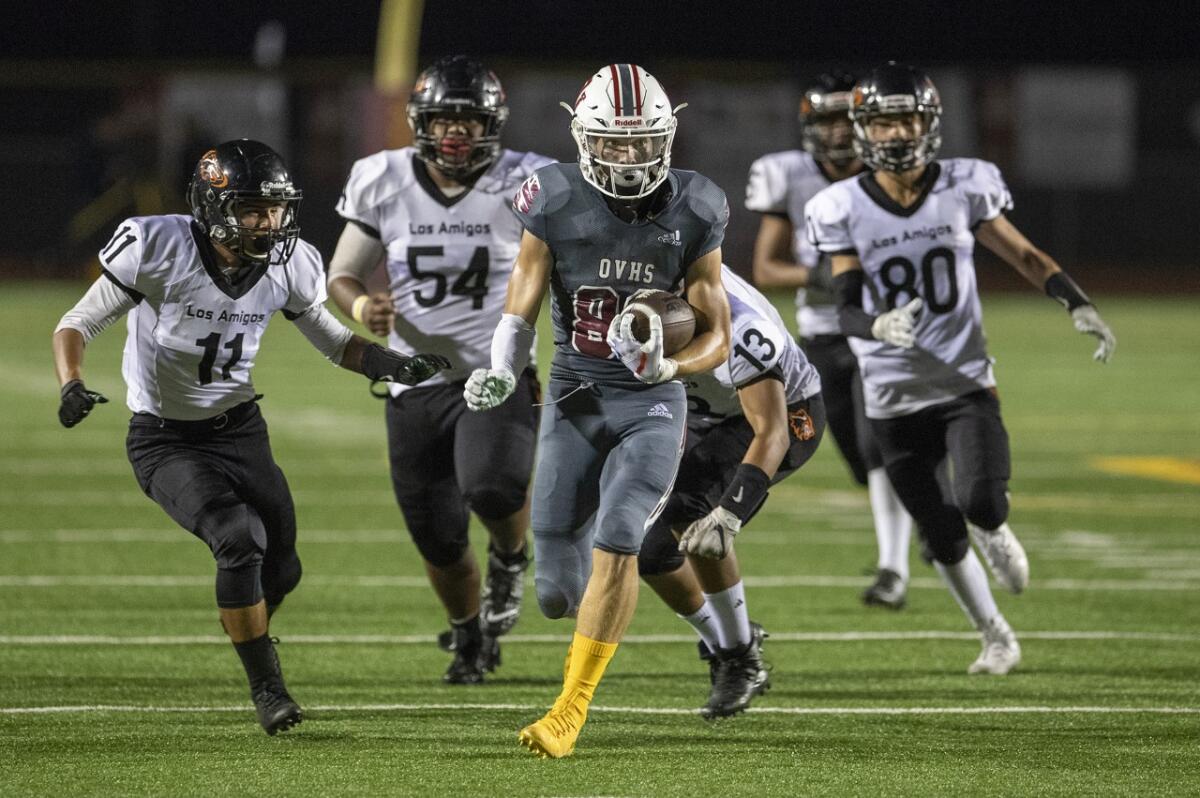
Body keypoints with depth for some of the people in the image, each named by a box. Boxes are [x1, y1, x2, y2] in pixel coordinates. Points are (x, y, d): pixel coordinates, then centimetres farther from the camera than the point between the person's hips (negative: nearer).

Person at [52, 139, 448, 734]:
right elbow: (77, 325, -14)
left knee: (280, 570, 6)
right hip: (164, 439, -5)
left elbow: (330, 338, 10)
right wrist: (72, 386, -33)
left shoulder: (287, 265, -8)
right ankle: (265, 686, -8)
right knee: (239, 542, -25)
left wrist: (390, 365, -8)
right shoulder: (159, 248, -22)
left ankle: (250, 633, 43)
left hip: (240, 432, 5)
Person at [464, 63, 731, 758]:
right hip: (574, 402, 1)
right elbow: (520, 315, -1)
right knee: (560, 596, -1)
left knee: (616, 543, -23)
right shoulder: (556, 206, -9)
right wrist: (500, 373, -22)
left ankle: (571, 712, -15)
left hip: (652, 407, -1)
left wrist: (667, 365, -24)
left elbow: (718, 337, -3)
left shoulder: (693, 215, -8)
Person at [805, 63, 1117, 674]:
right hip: (894, 399, 1)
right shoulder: (844, 210, -5)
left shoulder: (964, 189, -4)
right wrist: (878, 325, -32)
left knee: (982, 503, -23)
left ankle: (993, 532, 15)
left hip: (965, 386, -1)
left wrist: (1078, 305, -10)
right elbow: (846, 308, -9)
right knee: (942, 538, 7)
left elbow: (1024, 256, 5)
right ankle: (996, 638, 29)